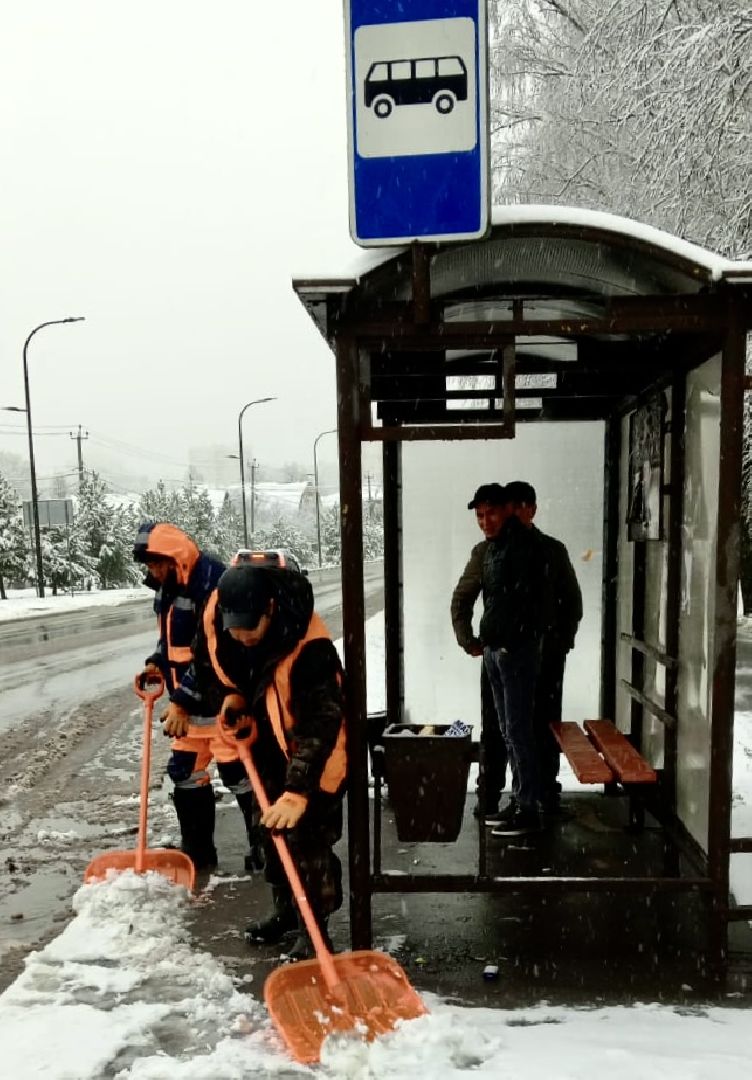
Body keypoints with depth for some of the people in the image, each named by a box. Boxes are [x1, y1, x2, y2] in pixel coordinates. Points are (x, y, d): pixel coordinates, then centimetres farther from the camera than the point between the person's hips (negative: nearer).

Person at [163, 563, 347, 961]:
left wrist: (299, 791, -44)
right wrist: (230, 697, -14)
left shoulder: (309, 647, -38)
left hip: (313, 754, -7)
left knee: (308, 841, -4)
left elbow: (320, 725, -38)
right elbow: (207, 665, 3)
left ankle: (314, 931, 17)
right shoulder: (215, 617, -19)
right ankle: (285, 911, 40)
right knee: (271, 833, 19)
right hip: (266, 746, 7)